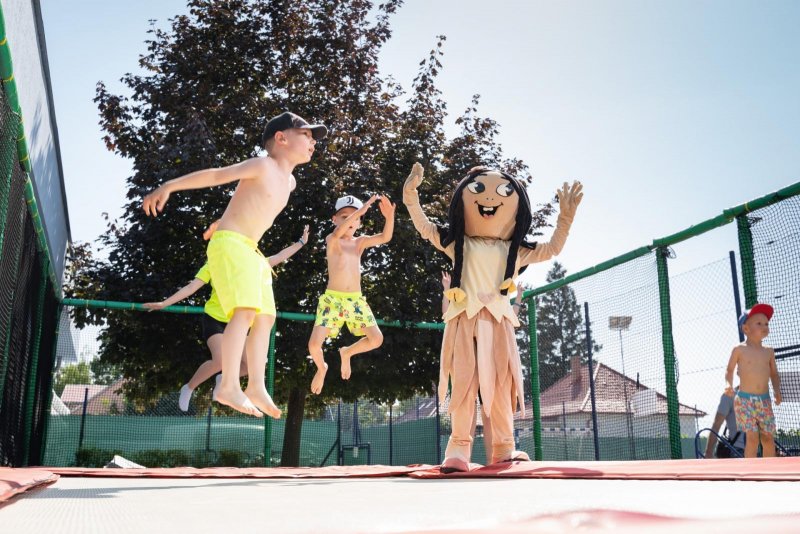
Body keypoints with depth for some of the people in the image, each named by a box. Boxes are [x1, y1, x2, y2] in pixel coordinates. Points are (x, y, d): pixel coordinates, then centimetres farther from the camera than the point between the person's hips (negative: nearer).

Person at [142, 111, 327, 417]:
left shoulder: (289, 182, 17)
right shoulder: (262, 165, -8)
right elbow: (215, 175, -14)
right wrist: (168, 187, -20)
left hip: (250, 251, 9)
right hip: (229, 244, -9)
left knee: (265, 317, 3)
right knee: (246, 311, -22)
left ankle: (256, 386, 2)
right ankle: (229, 386, -26)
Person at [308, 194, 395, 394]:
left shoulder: (360, 242, 10)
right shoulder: (331, 241, -3)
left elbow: (385, 237, -6)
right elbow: (338, 232, -28)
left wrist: (389, 216, -25)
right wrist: (360, 210, -37)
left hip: (356, 300, 4)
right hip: (332, 299, -4)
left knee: (376, 339, -8)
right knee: (314, 344, -16)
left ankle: (347, 352, 23)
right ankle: (321, 368, 20)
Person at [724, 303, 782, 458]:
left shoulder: (769, 351, 10)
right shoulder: (739, 349, -2)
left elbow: (774, 374, 16)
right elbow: (729, 370, 6)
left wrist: (777, 390, -2)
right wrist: (729, 385, -12)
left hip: (764, 400, 4)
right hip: (744, 399, -4)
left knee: (768, 438, 5)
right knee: (752, 438, -9)